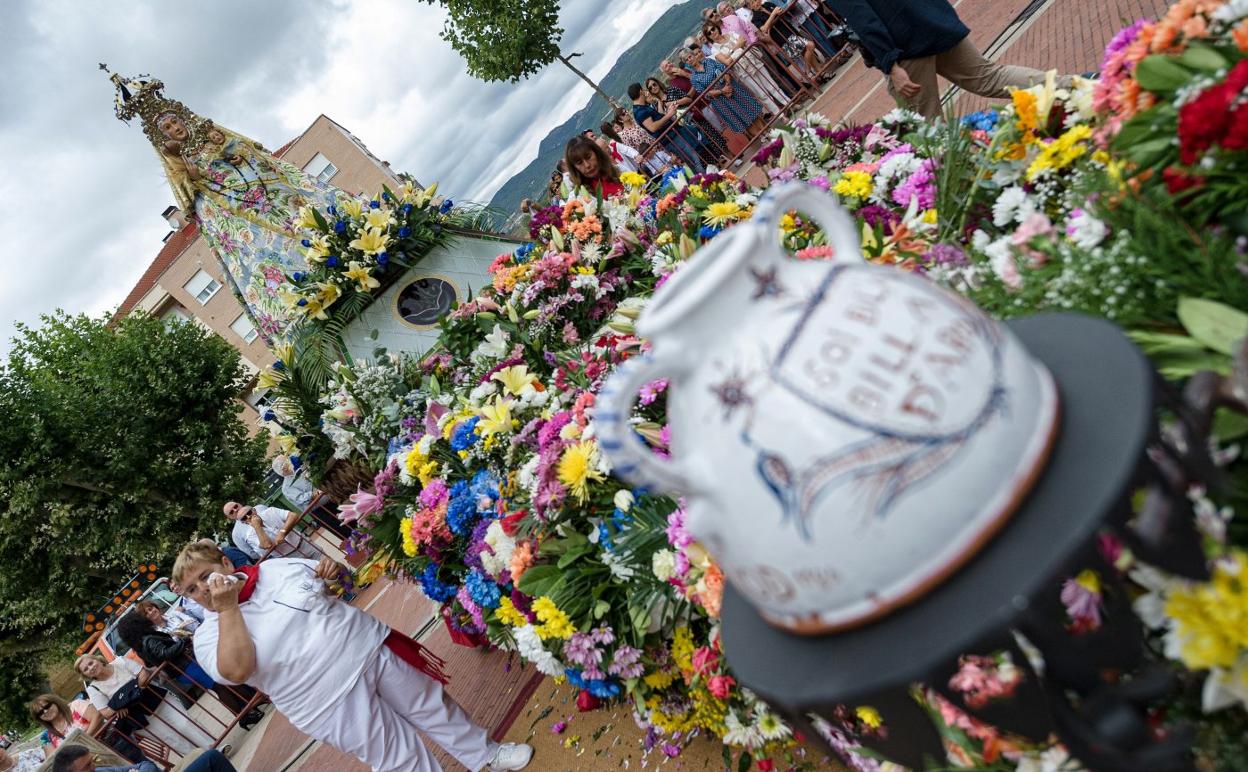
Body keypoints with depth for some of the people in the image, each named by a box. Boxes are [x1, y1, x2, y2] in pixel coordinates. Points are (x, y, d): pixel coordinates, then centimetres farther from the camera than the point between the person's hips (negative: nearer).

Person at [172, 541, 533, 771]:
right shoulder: (209, 635, -4)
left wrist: (333, 572, -8)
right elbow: (238, 671, -23)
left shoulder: (277, 566, 4)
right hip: (331, 701, -3)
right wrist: (227, 608, -22)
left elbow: (333, 580, 16)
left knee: (431, 705, 16)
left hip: (370, 649, 3)